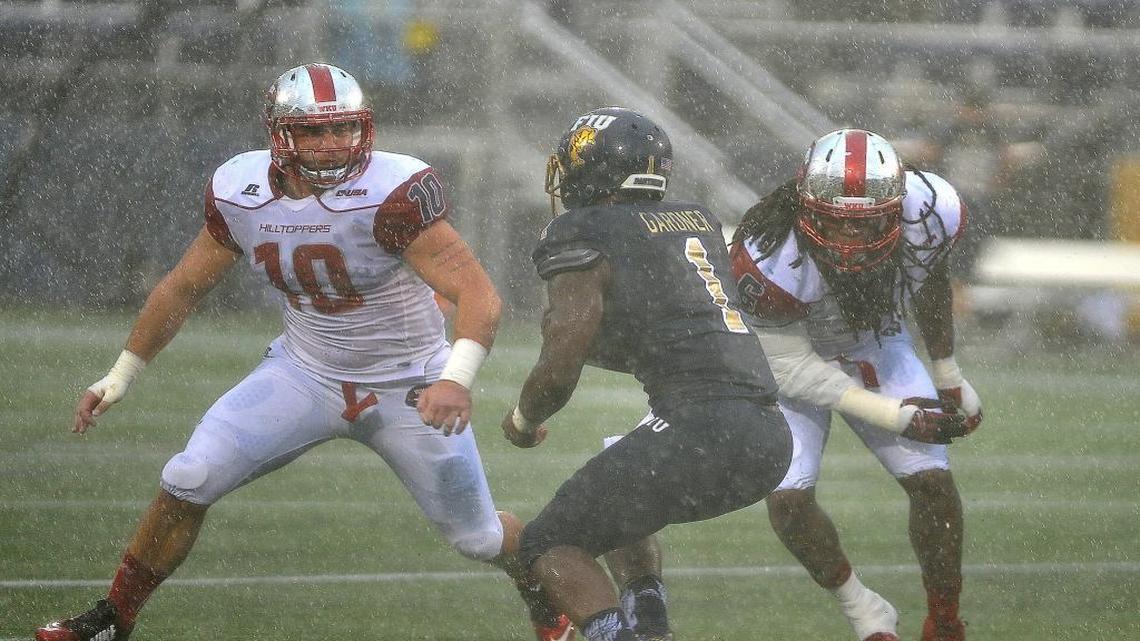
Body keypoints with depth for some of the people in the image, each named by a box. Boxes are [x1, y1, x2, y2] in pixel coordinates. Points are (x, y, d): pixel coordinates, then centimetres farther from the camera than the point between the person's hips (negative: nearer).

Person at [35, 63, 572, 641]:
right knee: (189, 482, -11)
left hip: (405, 389, -3)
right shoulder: (240, 192, -11)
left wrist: (456, 380, -49)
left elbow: (479, 295, -33)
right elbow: (183, 288, 6)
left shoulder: (392, 192, -29)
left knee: (477, 535, 9)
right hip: (305, 372, 3)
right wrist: (120, 376, 10)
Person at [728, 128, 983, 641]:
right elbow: (792, 368, -26)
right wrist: (893, 415, -28)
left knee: (932, 480, -8)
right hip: (793, 356, -3)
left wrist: (948, 378, 9)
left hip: (877, 348, 3)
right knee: (788, 499, -17)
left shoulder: (930, 212, -27)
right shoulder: (771, 257, -39)